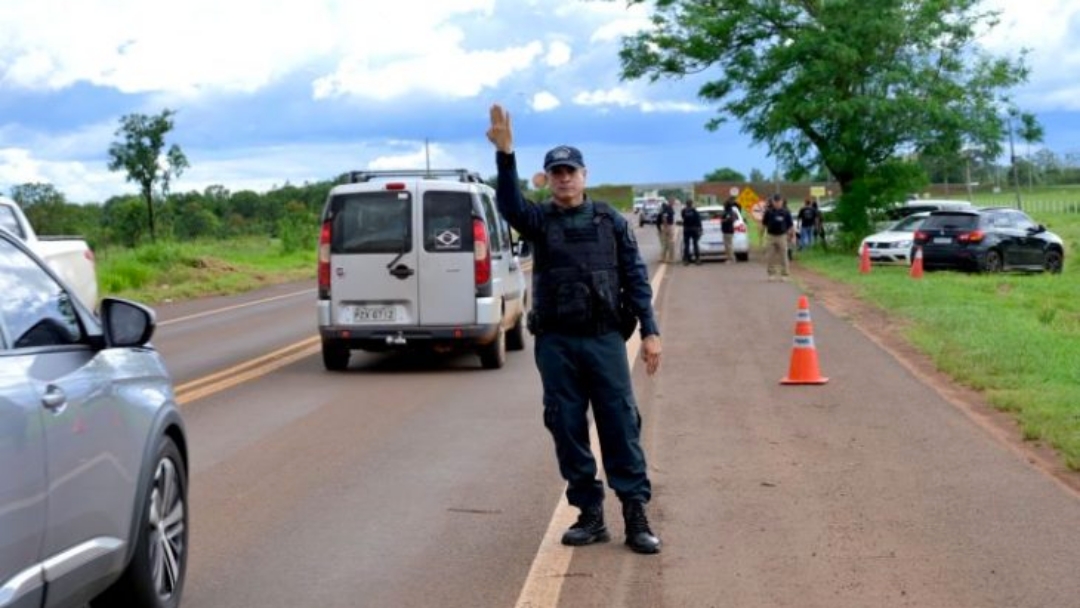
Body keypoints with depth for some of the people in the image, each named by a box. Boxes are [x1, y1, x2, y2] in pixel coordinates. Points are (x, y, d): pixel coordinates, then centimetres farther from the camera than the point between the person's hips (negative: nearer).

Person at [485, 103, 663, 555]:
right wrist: (505, 155, -33)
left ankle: (636, 516, 2)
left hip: (605, 339, -1)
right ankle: (590, 515, 15)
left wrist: (650, 331, -3)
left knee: (621, 426, -3)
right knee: (567, 429, 5)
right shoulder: (539, 220, 5)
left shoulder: (611, 221, 7)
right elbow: (510, 207, -18)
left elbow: (635, 278, 5)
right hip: (556, 343, 1)